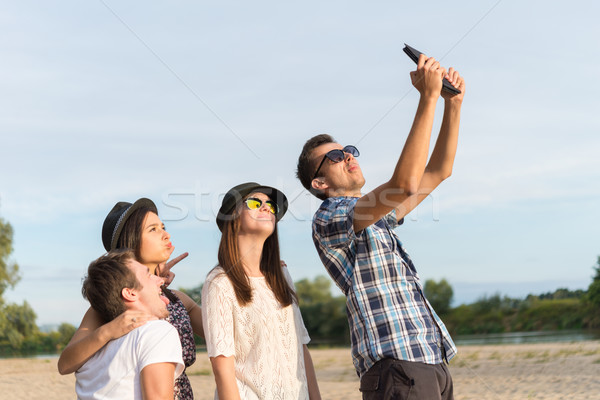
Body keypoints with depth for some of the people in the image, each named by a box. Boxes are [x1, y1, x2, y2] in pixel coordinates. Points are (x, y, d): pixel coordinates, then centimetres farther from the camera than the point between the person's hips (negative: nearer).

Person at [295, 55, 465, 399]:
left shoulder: (377, 215, 23)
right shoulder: (328, 219, -5)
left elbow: (437, 172, 24)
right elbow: (405, 183, -19)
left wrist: (453, 104, 11)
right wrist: (429, 97, -16)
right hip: (395, 363, -9)